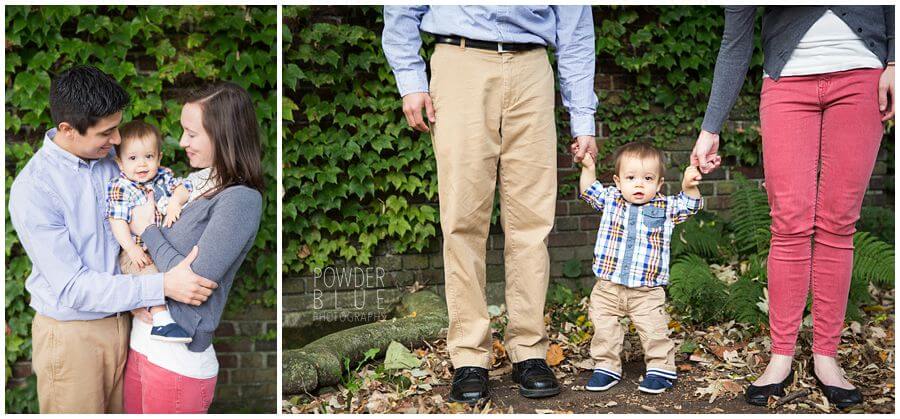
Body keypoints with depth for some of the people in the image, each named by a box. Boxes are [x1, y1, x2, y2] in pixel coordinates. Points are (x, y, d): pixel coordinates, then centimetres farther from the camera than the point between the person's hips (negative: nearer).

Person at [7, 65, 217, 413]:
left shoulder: (110, 157, -1)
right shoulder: (32, 189, -22)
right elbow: (72, 288, -24)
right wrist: (162, 286, -29)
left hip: (121, 316, 6)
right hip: (72, 334, -6)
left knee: (121, 409, 17)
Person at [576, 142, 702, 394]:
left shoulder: (664, 208, 2)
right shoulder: (611, 200, 5)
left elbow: (690, 205, -3)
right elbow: (589, 192, 11)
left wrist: (689, 185, -22)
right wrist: (588, 167, -3)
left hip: (647, 291, -2)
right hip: (607, 287, 2)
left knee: (654, 332, -3)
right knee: (604, 331, 7)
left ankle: (660, 369, 14)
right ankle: (606, 368, 22)